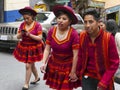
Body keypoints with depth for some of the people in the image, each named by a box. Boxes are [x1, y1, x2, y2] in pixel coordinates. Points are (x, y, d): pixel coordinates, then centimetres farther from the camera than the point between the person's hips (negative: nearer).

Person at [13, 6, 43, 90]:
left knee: (28, 66, -7)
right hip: (24, 47, 6)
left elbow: (40, 38, -17)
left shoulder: (37, 25, -13)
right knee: (31, 64, 19)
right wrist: (21, 34, -19)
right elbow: (18, 37, 3)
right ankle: (37, 77, 42)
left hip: (33, 48, -5)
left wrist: (30, 35, -27)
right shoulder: (22, 24, 1)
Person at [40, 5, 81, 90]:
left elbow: (75, 55, -18)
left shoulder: (73, 34, -22)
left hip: (68, 66, -4)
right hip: (53, 65, 4)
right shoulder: (51, 31, -9)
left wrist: (73, 71, -14)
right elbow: (47, 49, -3)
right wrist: (44, 63, -15)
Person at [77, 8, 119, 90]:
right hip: (87, 77, 2)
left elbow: (114, 63, -14)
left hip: (104, 78, -2)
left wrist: (103, 83, -18)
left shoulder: (108, 38, -18)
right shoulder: (82, 36, -7)